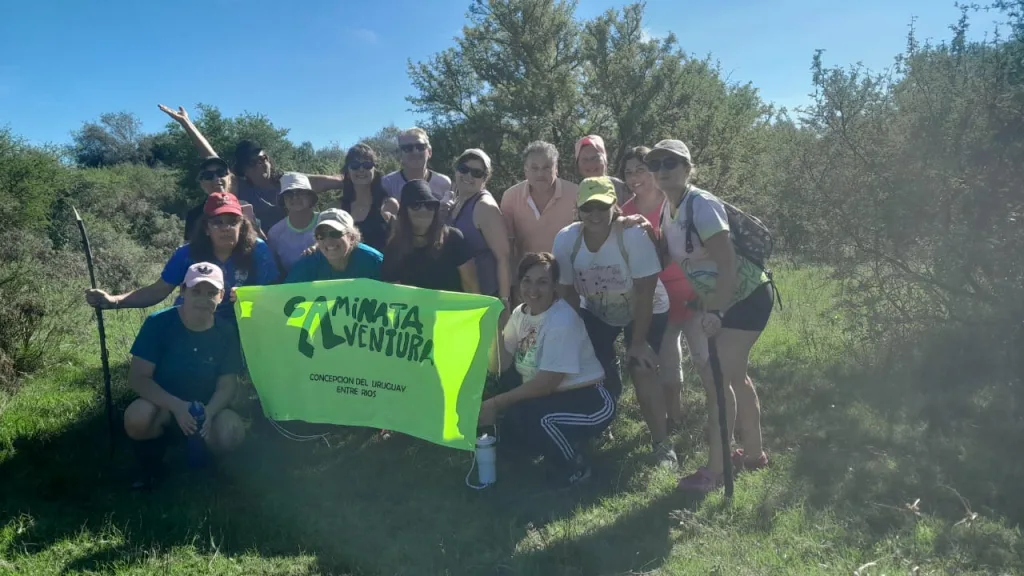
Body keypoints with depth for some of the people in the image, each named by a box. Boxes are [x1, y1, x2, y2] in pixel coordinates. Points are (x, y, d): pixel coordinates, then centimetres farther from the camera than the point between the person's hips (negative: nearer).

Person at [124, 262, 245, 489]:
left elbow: (227, 385, -8)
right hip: (164, 404, -1)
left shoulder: (227, 331, -11)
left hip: (208, 407, 1)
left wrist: (208, 412, -30)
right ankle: (149, 466, 0)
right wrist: (177, 406, -34)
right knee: (137, 417, -35)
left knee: (231, 433, -30)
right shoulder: (158, 323, -16)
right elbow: (137, 378, -18)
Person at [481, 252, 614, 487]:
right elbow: (502, 363, -4)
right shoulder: (520, 312, 1)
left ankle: (574, 469, -5)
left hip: (587, 400, -8)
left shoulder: (562, 322, -23)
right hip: (546, 395, 8)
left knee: (522, 416, -30)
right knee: (499, 418, -10)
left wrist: (496, 403, -23)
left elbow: (547, 382, -25)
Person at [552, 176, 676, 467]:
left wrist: (638, 341, -23)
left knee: (641, 371, -16)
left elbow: (645, 291, -26)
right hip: (595, 313, 3)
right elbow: (568, 291, -10)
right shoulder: (565, 239, -21)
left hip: (645, 312, -3)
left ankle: (661, 443, 3)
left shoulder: (633, 235, -31)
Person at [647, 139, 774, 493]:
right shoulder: (667, 210, 2)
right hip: (722, 300, 10)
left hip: (748, 297, -10)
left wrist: (716, 313, -35)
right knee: (733, 375, 19)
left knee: (717, 378, -12)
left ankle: (714, 470, -3)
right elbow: (671, 258, 7)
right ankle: (754, 453, 36)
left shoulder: (702, 205, -24)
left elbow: (728, 262, -29)